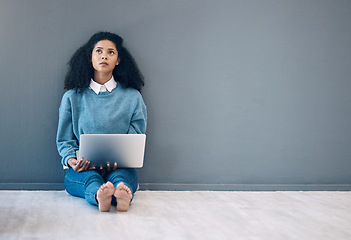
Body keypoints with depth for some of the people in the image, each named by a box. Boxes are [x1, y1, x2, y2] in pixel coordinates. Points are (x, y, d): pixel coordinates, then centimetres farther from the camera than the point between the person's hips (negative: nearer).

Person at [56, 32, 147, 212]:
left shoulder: (133, 97, 11)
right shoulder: (72, 97, 12)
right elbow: (64, 140, 13)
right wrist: (71, 160, -11)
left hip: (120, 169, 0)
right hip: (82, 170, 0)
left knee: (118, 177, -36)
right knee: (90, 178, -36)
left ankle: (122, 193, -68)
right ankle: (99, 195, -67)